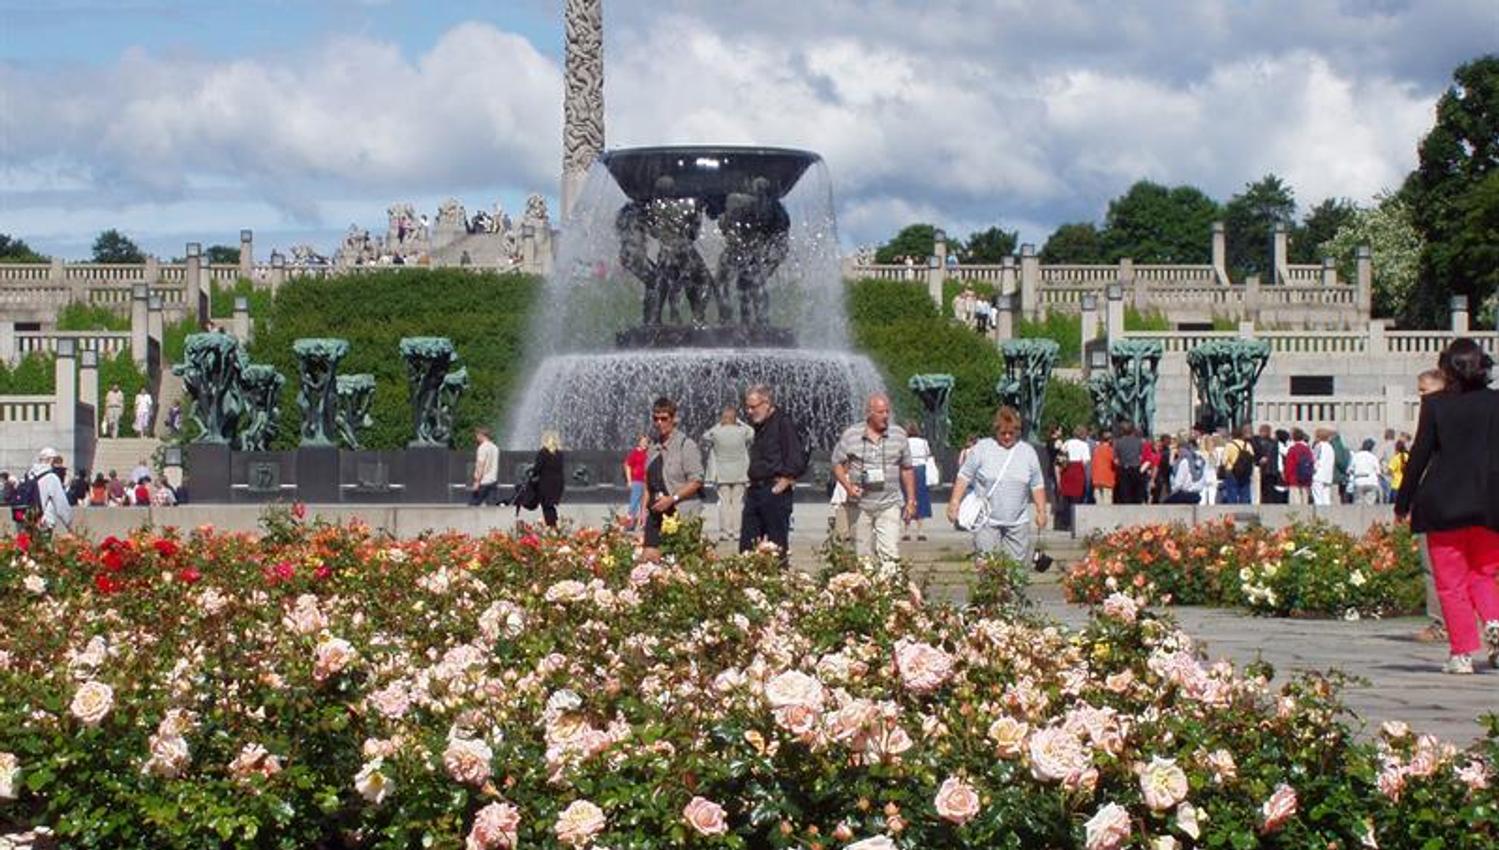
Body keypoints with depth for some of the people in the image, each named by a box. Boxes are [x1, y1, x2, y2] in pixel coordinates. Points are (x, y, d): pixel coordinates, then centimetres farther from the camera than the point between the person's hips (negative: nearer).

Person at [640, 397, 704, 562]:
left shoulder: (686, 445, -9)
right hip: (656, 513, 7)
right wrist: (645, 509, 14)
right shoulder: (654, 446, 14)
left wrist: (672, 499, -17)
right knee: (648, 555, -1)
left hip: (681, 513, -7)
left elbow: (696, 482, -13)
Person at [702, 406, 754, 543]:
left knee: (724, 502, 3)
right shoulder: (742, 432, -7)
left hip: (722, 474, -1)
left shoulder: (716, 432, -10)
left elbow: (705, 437, 11)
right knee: (737, 502, 6)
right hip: (739, 474, 1)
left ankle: (725, 532, 1)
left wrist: (718, 425, 9)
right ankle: (736, 531, 5)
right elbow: (752, 432, 15)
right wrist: (739, 422, 14)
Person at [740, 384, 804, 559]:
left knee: (777, 544, -4)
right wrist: (752, 484, 17)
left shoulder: (783, 424, -10)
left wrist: (783, 483, -15)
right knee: (746, 544, 7)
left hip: (775, 493, -9)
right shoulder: (760, 427, 17)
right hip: (755, 492, 9)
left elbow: (797, 462, -16)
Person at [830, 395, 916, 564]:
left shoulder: (899, 435, 6)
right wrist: (848, 487, -11)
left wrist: (911, 500, 9)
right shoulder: (850, 435, 0)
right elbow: (837, 464, 6)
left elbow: (906, 470, 12)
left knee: (891, 553, -13)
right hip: (860, 505, 0)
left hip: (889, 505, 0)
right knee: (863, 556, 3)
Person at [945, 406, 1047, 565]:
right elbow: (964, 477, 1)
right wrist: (955, 502, -7)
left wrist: (1041, 511, 8)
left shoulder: (1028, 452, 9)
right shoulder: (982, 449, 0)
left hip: (1018, 522, 2)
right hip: (987, 522, -2)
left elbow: (1037, 485, 13)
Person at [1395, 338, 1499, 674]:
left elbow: (1420, 454, -3)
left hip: (1444, 503, -2)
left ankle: (1462, 652, 1)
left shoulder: (1435, 404, -5)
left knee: (1451, 581, 5)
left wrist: (1403, 502, 5)